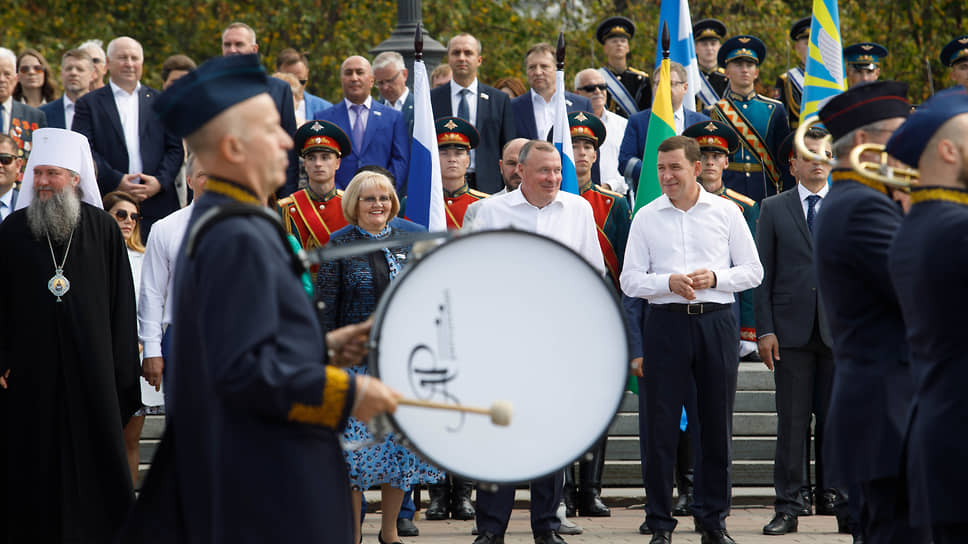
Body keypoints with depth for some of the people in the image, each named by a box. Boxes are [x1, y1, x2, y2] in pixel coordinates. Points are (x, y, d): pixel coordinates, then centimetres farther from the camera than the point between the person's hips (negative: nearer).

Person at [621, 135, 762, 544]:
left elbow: (752, 271, 6)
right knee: (660, 425, -1)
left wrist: (715, 278, -11)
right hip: (666, 322, 0)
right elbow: (630, 280, 4)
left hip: (715, 322, 0)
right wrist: (668, 283, -13)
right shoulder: (646, 217, 6)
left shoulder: (725, 212, 5)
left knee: (717, 423, 5)